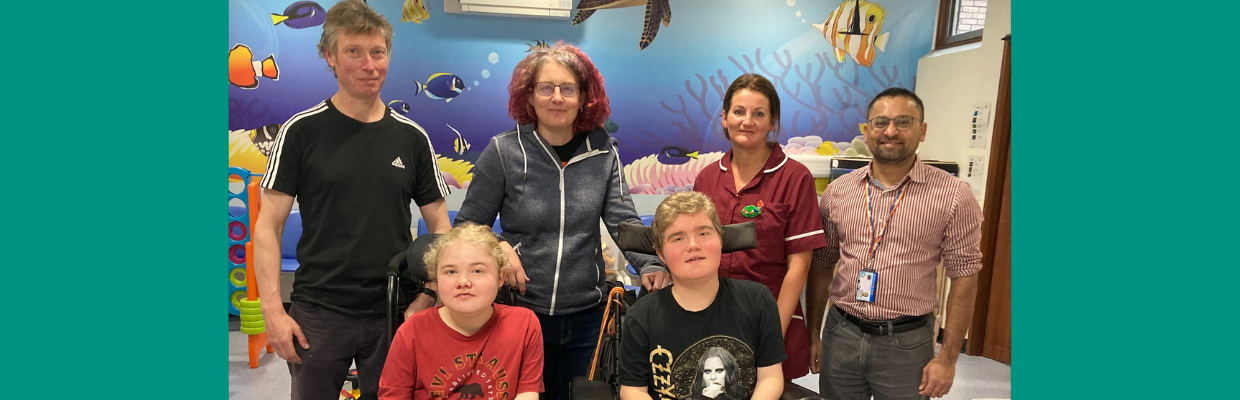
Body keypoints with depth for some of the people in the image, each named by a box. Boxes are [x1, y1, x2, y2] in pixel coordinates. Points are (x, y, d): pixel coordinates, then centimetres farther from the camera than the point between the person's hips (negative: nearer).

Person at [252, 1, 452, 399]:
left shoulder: (412, 137, 3)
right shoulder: (301, 131, -3)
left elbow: (439, 224, 6)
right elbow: (268, 225, -3)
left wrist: (427, 296, -5)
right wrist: (273, 309, -11)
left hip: (395, 313, 2)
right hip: (318, 313, -2)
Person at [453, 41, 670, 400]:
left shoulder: (603, 151, 0)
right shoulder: (503, 152, -6)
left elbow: (623, 219, -4)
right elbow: (468, 228, 1)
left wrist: (650, 264, -20)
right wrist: (498, 250, -18)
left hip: (588, 315, 2)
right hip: (521, 312, -2)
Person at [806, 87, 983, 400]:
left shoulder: (953, 196, -7)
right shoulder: (837, 191, 2)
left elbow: (964, 278, -4)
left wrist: (948, 358, -6)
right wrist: (813, 334, 9)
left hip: (907, 341, -2)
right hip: (840, 334, 3)